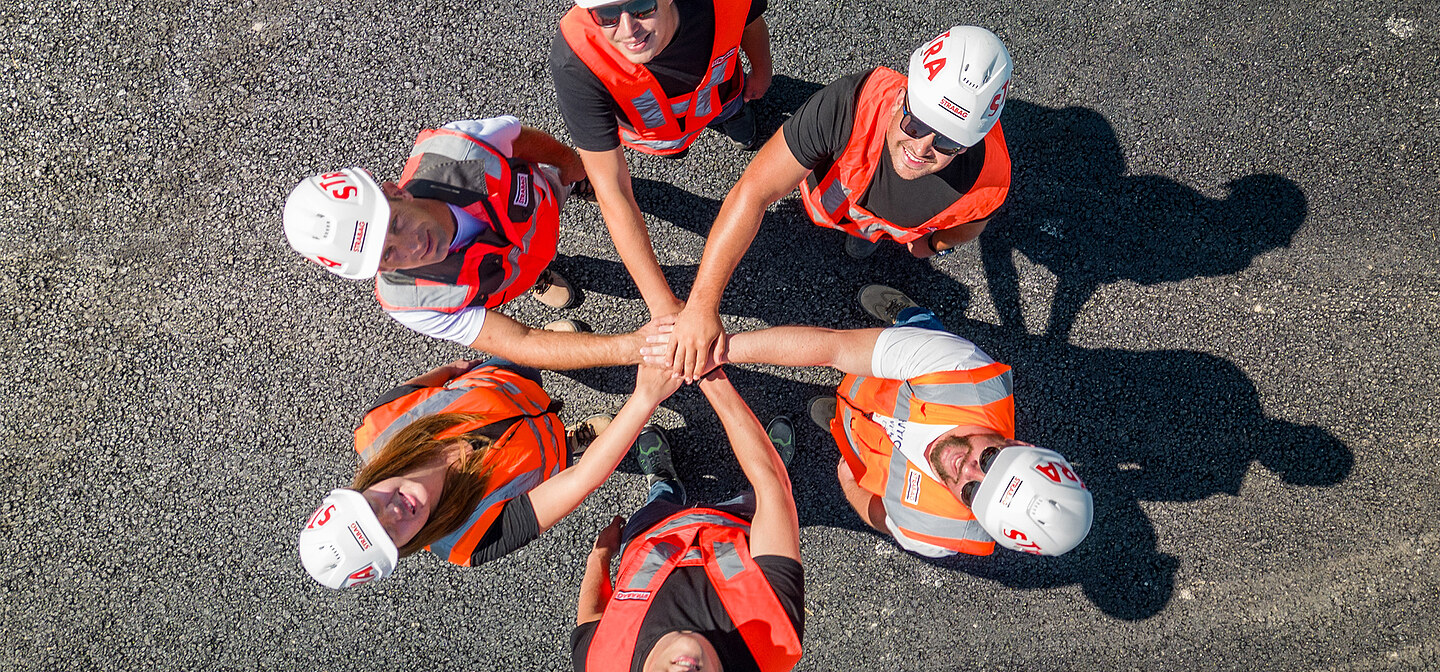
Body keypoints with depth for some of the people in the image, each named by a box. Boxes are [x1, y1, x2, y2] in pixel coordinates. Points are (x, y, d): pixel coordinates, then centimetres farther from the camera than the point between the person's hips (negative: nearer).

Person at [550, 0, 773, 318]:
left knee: (746, 137, 32)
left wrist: (761, 72, 6)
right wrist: (664, 306, -46)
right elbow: (612, 193, -45)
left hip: (717, 94, 2)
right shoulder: (573, 62, -49)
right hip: (646, 126, -1)